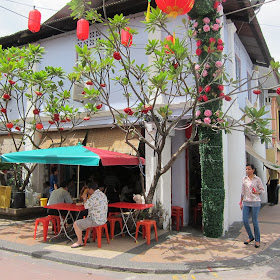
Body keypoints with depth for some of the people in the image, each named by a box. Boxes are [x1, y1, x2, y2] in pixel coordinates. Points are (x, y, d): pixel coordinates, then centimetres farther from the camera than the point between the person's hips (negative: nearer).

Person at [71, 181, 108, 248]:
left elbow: (86, 206, -17)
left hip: (96, 221, -10)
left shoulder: (95, 195, -20)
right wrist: (86, 199, 16)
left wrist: (85, 198, -1)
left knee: (76, 224, -6)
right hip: (103, 219, 10)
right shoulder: (102, 194, 12)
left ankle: (80, 242, 6)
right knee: (86, 219, 36)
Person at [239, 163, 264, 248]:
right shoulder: (244, 179, 7)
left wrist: (257, 192, -20)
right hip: (246, 202, 4)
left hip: (255, 202, -4)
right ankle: (251, 237, 23)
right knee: (245, 221, 1)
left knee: (255, 222, 0)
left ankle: (257, 240, 18)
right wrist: (241, 202, 11)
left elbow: (262, 189, 2)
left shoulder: (257, 179, -4)